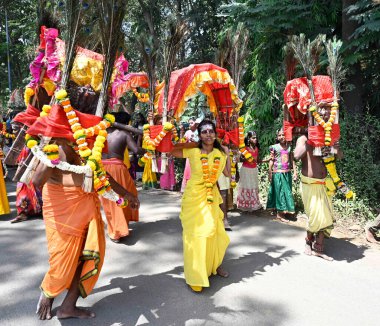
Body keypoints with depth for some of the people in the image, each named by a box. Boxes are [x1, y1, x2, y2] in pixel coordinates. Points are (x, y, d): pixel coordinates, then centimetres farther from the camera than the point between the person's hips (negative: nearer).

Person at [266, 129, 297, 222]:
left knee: (287, 192, 9)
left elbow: (292, 161, 9)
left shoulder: (289, 147, 6)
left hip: (287, 173, 4)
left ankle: (285, 211, 21)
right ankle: (280, 213, 10)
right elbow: (271, 161, -3)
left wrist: (295, 172, 5)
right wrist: (270, 174, -6)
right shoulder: (274, 147, -4)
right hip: (278, 173, -4)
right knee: (279, 192, 2)